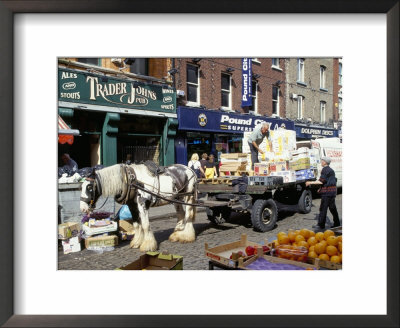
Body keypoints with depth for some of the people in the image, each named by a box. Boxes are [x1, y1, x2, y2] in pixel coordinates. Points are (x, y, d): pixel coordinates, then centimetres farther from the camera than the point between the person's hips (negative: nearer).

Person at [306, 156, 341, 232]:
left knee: (323, 208, -7)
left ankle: (321, 226, -4)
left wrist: (310, 183, -14)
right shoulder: (330, 170, 17)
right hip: (332, 191, 10)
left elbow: (321, 181, -19)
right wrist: (321, 188, 23)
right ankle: (337, 223, 24)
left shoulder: (325, 169, -13)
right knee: (332, 208, 16)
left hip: (327, 192, -10)